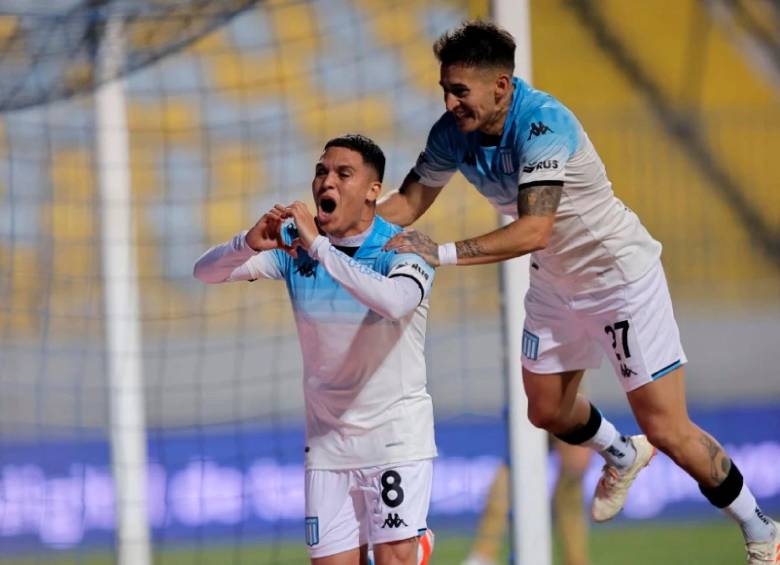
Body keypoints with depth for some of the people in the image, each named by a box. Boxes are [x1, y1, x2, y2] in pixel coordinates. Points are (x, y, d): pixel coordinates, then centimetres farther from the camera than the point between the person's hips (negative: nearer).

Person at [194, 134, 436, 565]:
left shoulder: (402, 250, -13)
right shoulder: (295, 245, -1)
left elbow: (395, 303, -36)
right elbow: (206, 272, -7)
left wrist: (319, 245, -37)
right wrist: (250, 243, -28)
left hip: (396, 433, -4)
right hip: (328, 442, 4)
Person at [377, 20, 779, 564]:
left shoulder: (542, 123, -34)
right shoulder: (454, 131, -12)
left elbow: (534, 230, -44)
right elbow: (408, 201, 0)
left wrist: (441, 253, -48)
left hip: (621, 273, -8)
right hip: (556, 283, 8)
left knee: (667, 428, -8)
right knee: (548, 411, 17)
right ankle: (622, 456, 50)